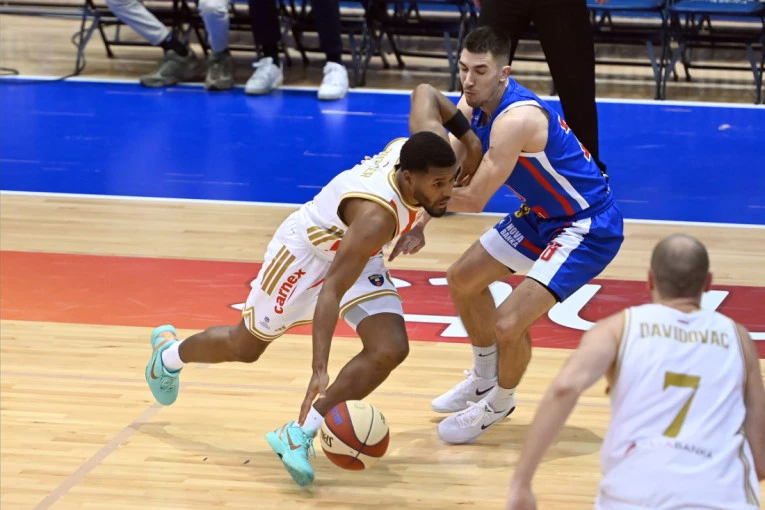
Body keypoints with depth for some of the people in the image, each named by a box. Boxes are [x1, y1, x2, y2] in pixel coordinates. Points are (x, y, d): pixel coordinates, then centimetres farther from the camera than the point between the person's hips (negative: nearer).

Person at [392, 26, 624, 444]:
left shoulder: (517, 119, -33)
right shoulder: (472, 104, -5)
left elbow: (472, 200, -30)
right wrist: (419, 223, -9)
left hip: (588, 228, -10)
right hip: (542, 214, 10)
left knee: (509, 323, -19)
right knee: (463, 279, 19)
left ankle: (500, 403, 12)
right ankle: (485, 379, 41)